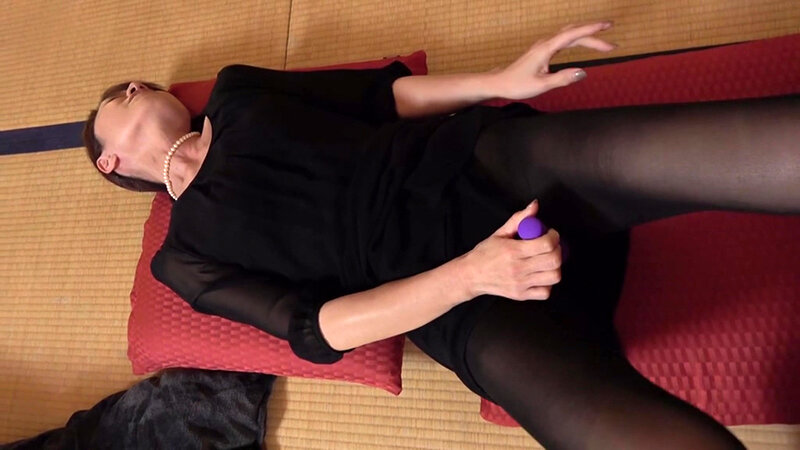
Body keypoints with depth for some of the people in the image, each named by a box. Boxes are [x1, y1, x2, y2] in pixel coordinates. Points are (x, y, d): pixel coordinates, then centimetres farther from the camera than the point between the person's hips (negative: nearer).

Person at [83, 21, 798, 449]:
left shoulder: (234, 93, 22)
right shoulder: (186, 259, 10)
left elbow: (379, 93, 22)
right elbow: (314, 329, -3)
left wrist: (502, 83, 6)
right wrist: (470, 274, -18)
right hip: (460, 304, -3)